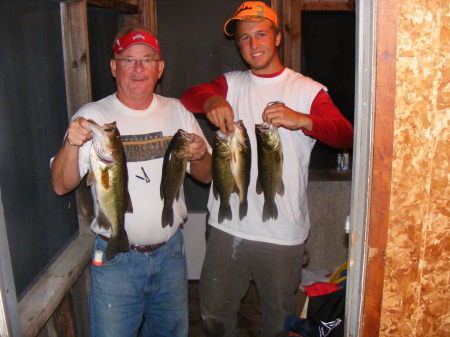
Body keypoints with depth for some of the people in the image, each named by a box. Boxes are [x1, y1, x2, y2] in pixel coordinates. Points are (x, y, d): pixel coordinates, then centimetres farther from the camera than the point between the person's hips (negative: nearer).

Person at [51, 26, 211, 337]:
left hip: (170, 251, 4)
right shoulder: (92, 116, -8)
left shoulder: (177, 112, 2)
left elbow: (206, 176, 8)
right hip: (116, 258, -3)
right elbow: (61, 186, -11)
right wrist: (71, 145, -29)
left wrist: (199, 156, -15)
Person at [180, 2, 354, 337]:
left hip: (283, 233, -2)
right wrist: (212, 101, -30)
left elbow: (346, 136, -13)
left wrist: (300, 120, -31)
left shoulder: (308, 90, 0)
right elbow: (188, 97, -8)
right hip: (228, 225, 2)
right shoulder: (230, 84, 9)